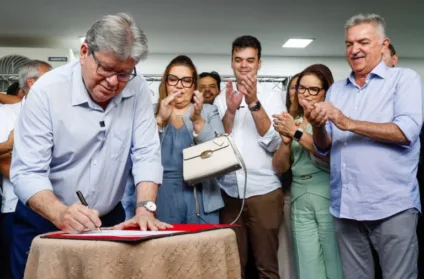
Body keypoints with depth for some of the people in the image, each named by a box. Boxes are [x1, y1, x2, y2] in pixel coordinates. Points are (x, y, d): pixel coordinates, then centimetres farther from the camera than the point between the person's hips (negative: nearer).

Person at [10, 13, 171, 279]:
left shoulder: (137, 89, -9)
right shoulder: (47, 90, -17)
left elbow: (146, 154, -11)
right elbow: (27, 172, -22)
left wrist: (145, 209, -26)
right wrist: (61, 215, -39)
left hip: (109, 220, 3)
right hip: (44, 223, -2)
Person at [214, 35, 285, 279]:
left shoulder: (273, 97, 3)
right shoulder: (221, 99, 10)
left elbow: (274, 143, -10)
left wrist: (254, 103, -18)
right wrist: (230, 110, -13)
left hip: (264, 191, -2)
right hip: (229, 192, 3)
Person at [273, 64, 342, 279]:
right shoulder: (291, 122, 14)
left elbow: (333, 156, -16)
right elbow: (279, 167, 12)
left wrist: (297, 133, -14)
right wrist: (286, 141, -6)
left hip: (329, 196, -4)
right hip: (300, 201, 4)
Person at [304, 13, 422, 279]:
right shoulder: (336, 90, 15)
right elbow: (325, 148, 12)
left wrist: (349, 124, -17)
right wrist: (317, 125, -10)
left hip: (392, 205, -4)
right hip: (345, 207, 5)